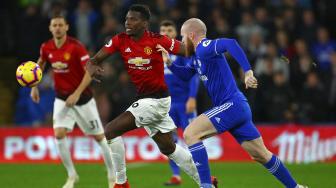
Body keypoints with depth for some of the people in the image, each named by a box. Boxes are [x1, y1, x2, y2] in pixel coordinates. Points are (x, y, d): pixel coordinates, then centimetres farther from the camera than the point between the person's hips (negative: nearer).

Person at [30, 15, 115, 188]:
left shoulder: (76, 47, -19)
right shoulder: (46, 48, -3)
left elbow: (90, 71, -22)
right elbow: (40, 65, 19)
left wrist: (77, 94, -28)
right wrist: (34, 86, 12)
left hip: (83, 97, -4)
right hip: (62, 98, 4)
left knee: (99, 136, 4)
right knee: (59, 134, -15)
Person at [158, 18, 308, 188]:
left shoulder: (204, 48, -13)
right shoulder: (197, 56, 17)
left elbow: (230, 43, -31)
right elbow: (185, 75, 31)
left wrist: (248, 72, -38)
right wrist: (169, 63, 14)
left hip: (231, 105, -10)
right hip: (237, 108, 10)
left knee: (190, 134, -15)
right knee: (261, 155, 17)